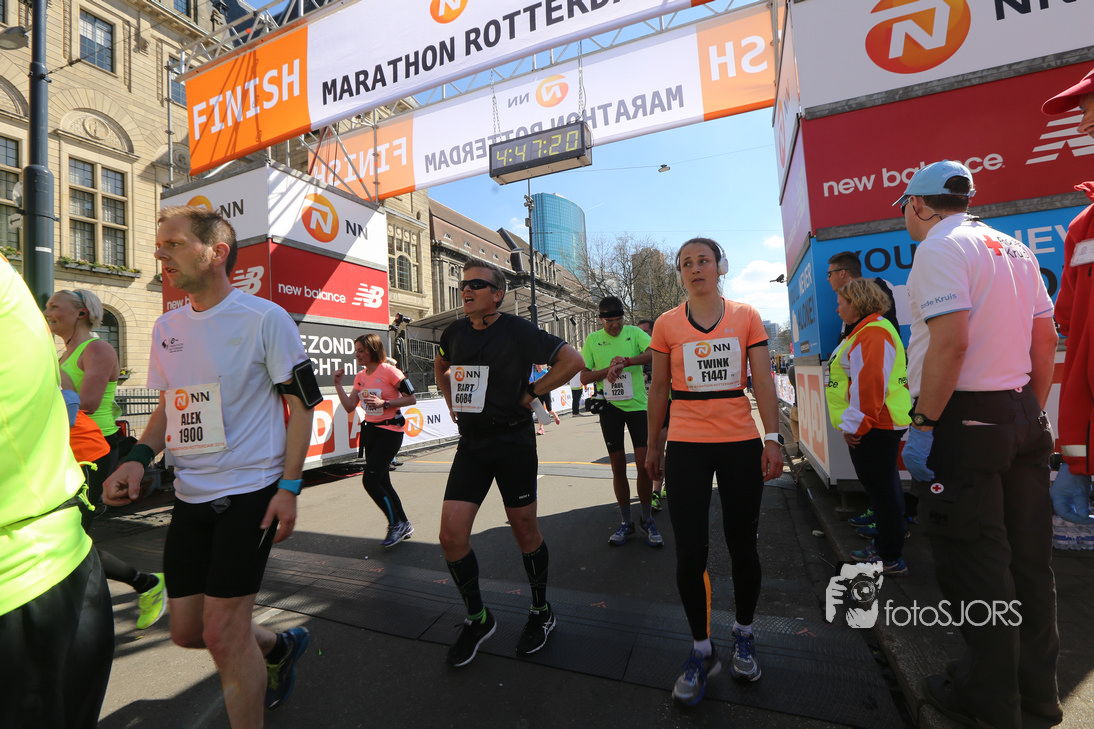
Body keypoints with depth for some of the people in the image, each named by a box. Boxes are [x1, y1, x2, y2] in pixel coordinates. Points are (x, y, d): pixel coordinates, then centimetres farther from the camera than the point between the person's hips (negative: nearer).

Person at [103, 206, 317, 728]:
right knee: (186, 630, 16)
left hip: (250, 492, -7)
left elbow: (302, 402, -10)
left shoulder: (264, 318, -10)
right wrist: (138, 458, -1)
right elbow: (169, 407, 19)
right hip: (190, 495, 7)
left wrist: (288, 487, -15)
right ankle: (280, 647, 42)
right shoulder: (166, 328, 10)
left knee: (222, 633, -3)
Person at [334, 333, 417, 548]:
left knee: (370, 480, -12)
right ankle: (404, 525, 27)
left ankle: (396, 524, 5)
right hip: (370, 431, 8)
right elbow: (349, 406, 6)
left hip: (389, 432, -8)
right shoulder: (360, 376, 9)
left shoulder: (389, 371, -13)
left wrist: (384, 403, -21)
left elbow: (411, 399, -12)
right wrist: (338, 384, -1)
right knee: (382, 482, 12)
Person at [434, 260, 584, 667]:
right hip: (470, 443, 5)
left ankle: (541, 612, 34)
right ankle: (477, 619, 23)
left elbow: (572, 360, -13)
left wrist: (531, 393, -10)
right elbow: (440, 366, 27)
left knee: (525, 530, 9)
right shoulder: (455, 332, 6)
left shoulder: (517, 331, -11)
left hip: (513, 442, -4)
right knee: (451, 533, -2)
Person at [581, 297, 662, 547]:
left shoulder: (634, 333, -1)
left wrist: (626, 361, -31)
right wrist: (609, 369, -13)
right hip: (610, 407, 2)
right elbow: (584, 377, 2)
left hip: (637, 404, -1)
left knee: (644, 464, -3)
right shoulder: (592, 340, 4)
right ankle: (626, 522, 23)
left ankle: (648, 520, 18)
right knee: (618, 468, 8)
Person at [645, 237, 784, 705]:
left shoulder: (746, 316, 5)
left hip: (741, 444, 1)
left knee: (742, 545, 11)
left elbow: (763, 382, 3)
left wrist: (773, 438, -5)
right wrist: (652, 445, 9)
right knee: (690, 553, 0)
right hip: (686, 447, 0)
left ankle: (743, 635, 37)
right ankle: (702, 652, 23)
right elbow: (658, 389, 7)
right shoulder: (666, 324, 3)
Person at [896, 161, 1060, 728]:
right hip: (1022, 417, 9)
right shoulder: (1015, 249, 16)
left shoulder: (940, 248, -10)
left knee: (971, 559, 2)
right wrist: (1032, 411, 22)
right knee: (1027, 554, 15)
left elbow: (951, 343, -22)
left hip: (963, 420, -9)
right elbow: (1046, 340, 16)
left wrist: (922, 425, -17)